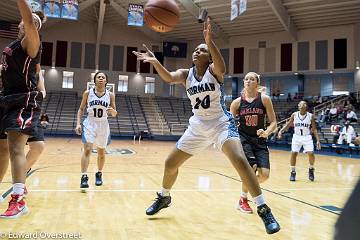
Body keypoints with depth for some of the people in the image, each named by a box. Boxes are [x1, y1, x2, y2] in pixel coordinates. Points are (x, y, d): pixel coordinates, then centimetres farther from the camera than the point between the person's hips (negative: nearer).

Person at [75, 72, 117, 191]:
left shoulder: (110, 95, 0)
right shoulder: (87, 93, -1)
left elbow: (114, 114, 4)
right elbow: (81, 109, 6)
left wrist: (112, 111, -19)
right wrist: (78, 123, -5)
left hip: (103, 125, 2)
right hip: (90, 124, -2)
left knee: (101, 153, 12)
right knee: (87, 149, -17)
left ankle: (99, 174, 33)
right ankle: (84, 177, -17)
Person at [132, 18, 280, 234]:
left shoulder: (213, 70, -10)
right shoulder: (185, 74, 0)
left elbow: (222, 68, -36)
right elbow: (168, 77, -22)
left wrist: (210, 41, -51)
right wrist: (155, 62, -41)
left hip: (221, 123, -5)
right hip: (198, 126, 5)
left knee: (240, 161, -25)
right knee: (170, 163, 7)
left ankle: (264, 210, -15)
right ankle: (164, 198, 35)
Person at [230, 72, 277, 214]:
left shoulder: (264, 99, -4)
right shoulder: (237, 102, -2)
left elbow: (273, 123, -3)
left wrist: (266, 132, -21)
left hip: (259, 140, 1)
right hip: (243, 139, -1)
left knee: (264, 174, -8)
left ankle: (250, 186, 28)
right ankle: (243, 200, 4)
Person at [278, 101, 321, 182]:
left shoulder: (310, 116, -8)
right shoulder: (294, 115, -5)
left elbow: (314, 129, -3)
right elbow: (288, 124, 5)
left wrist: (318, 140, -9)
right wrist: (281, 131, -11)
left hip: (307, 137, -1)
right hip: (296, 137, 1)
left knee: (311, 153, -13)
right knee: (293, 153, -6)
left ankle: (311, 169, 14)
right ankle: (293, 172, 10)